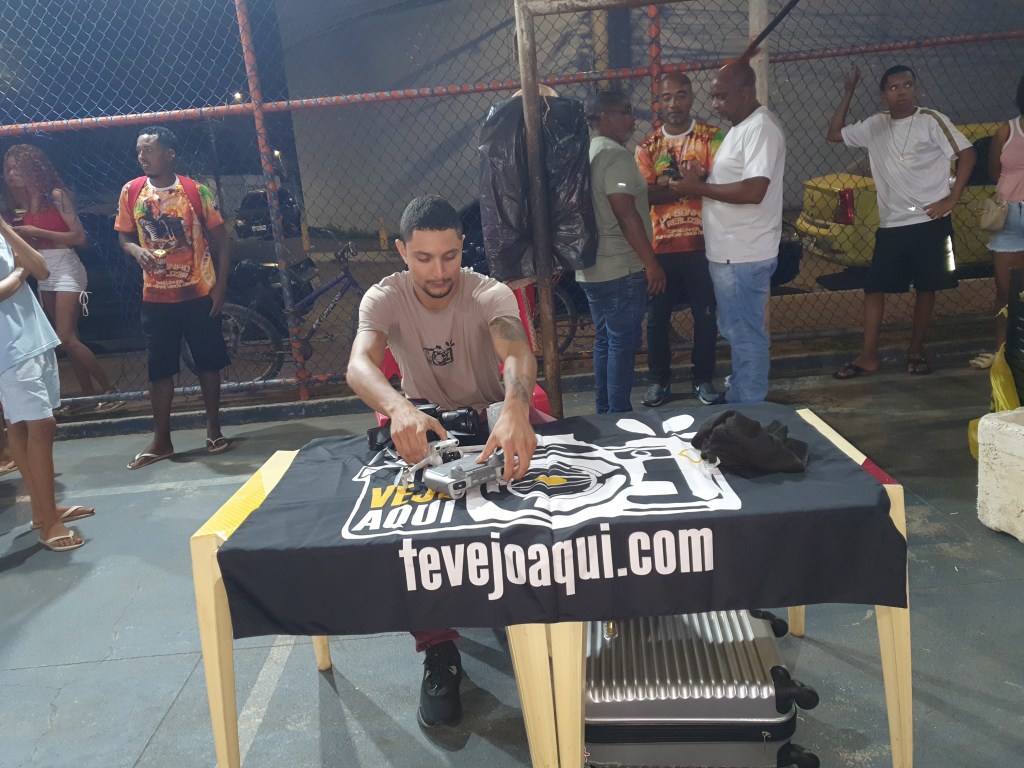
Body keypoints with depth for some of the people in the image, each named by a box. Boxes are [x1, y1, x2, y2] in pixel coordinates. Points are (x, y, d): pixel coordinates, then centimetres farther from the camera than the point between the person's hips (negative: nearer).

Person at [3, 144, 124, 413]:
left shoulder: (56, 194, -10)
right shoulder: (25, 202, 11)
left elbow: (79, 236, -16)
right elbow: (34, 245, 15)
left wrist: (37, 232, -17)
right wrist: (17, 233, -2)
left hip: (65, 269, -8)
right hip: (44, 274, 8)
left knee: (66, 339, -15)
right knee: (67, 340, 7)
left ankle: (112, 392, -7)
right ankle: (90, 395, 12)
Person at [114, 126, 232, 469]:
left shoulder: (196, 191, -6)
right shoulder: (131, 191, 1)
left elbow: (221, 241, -2)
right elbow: (124, 236, 11)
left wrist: (220, 287, -8)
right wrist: (137, 250, -12)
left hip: (199, 293, -2)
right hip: (156, 296, 2)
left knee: (208, 362, 7)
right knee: (159, 369, 6)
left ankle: (214, 430, 22)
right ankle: (161, 440, 17)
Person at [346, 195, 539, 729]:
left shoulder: (489, 294, -20)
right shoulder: (384, 298, -17)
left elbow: (518, 354, -40)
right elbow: (359, 366, -36)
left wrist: (515, 410, -64)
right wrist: (399, 409, -60)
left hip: (491, 418, 0)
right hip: (422, 422, 0)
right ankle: (438, 650, -19)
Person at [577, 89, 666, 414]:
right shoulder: (615, 155, -15)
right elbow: (626, 215, -21)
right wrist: (651, 263, -18)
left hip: (590, 267, 9)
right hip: (621, 268, -9)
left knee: (605, 340, 15)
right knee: (623, 342, -2)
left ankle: (605, 411, 22)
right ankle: (619, 414, 5)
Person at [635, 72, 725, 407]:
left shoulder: (712, 137, 1)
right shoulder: (648, 146, 6)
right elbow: (644, 195, -8)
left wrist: (671, 185, -24)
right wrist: (690, 185, -21)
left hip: (702, 243, -1)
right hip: (660, 246, 2)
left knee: (706, 316, 7)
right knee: (657, 317, 8)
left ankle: (703, 379, 23)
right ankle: (660, 380, 24)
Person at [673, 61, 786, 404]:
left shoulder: (761, 128, -17)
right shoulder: (741, 127, 15)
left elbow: (753, 191, -27)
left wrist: (699, 188, -18)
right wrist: (697, 181, 3)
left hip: (744, 255, -10)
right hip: (730, 251, 10)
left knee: (746, 334, 0)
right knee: (738, 330, 20)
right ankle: (739, 395, 34)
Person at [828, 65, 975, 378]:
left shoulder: (931, 121, -5)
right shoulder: (875, 125, 7)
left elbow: (967, 154, -5)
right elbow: (833, 134, 12)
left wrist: (952, 199, -11)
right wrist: (848, 94, 6)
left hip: (930, 223, -3)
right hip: (890, 225, 3)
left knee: (926, 288, 6)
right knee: (874, 288, -1)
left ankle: (916, 350, 20)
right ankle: (868, 356, 5)